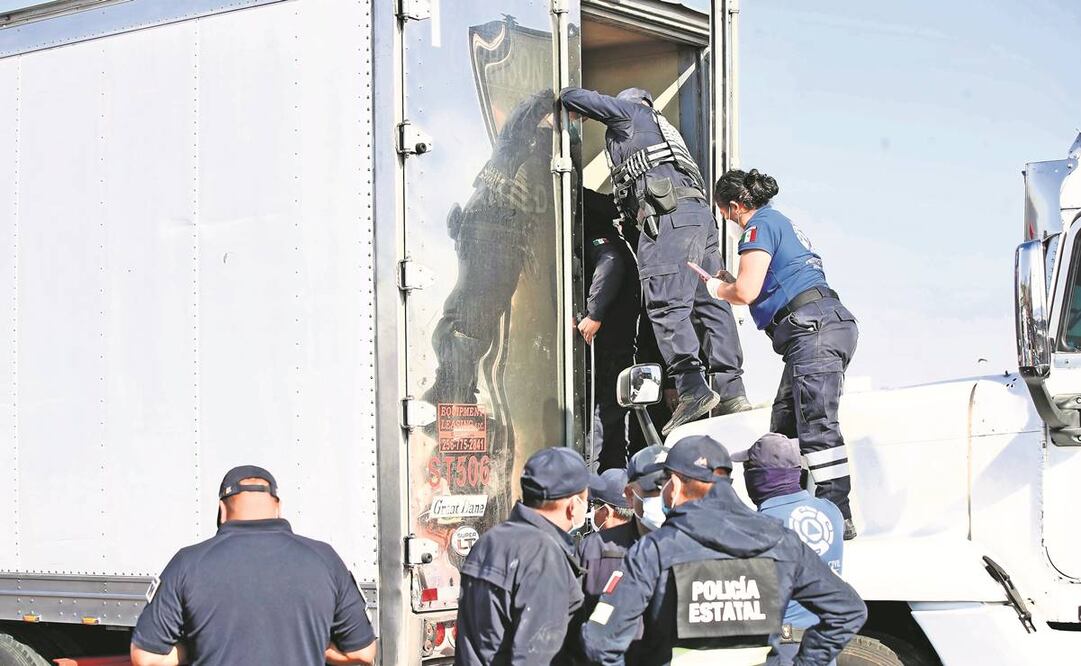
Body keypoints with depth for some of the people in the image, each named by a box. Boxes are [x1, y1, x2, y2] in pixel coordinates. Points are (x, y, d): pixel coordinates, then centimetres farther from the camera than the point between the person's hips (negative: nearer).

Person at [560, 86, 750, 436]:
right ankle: (731, 391, 0)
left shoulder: (629, 112, 17)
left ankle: (692, 388, -28)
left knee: (666, 302, -16)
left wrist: (570, 105, 35)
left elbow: (572, 96, 14)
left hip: (669, 213, -9)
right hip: (700, 212, 9)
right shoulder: (663, 127, 38)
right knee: (709, 303, 4)